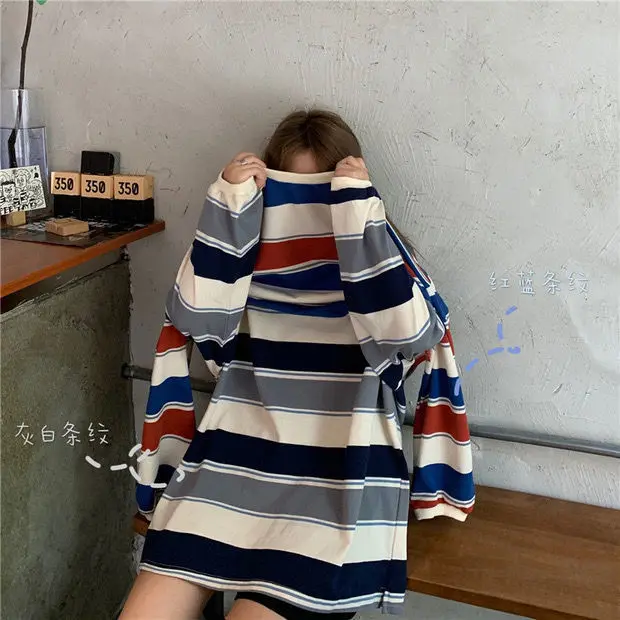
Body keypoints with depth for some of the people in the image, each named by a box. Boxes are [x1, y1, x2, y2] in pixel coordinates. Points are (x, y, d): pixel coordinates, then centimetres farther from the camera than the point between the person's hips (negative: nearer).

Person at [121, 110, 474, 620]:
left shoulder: (379, 258, 3)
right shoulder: (250, 251, 10)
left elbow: (407, 332, -18)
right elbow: (196, 318, -7)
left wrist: (358, 203, -18)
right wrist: (229, 204, -11)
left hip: (336, 478, -2)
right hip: (231, 460, 3)